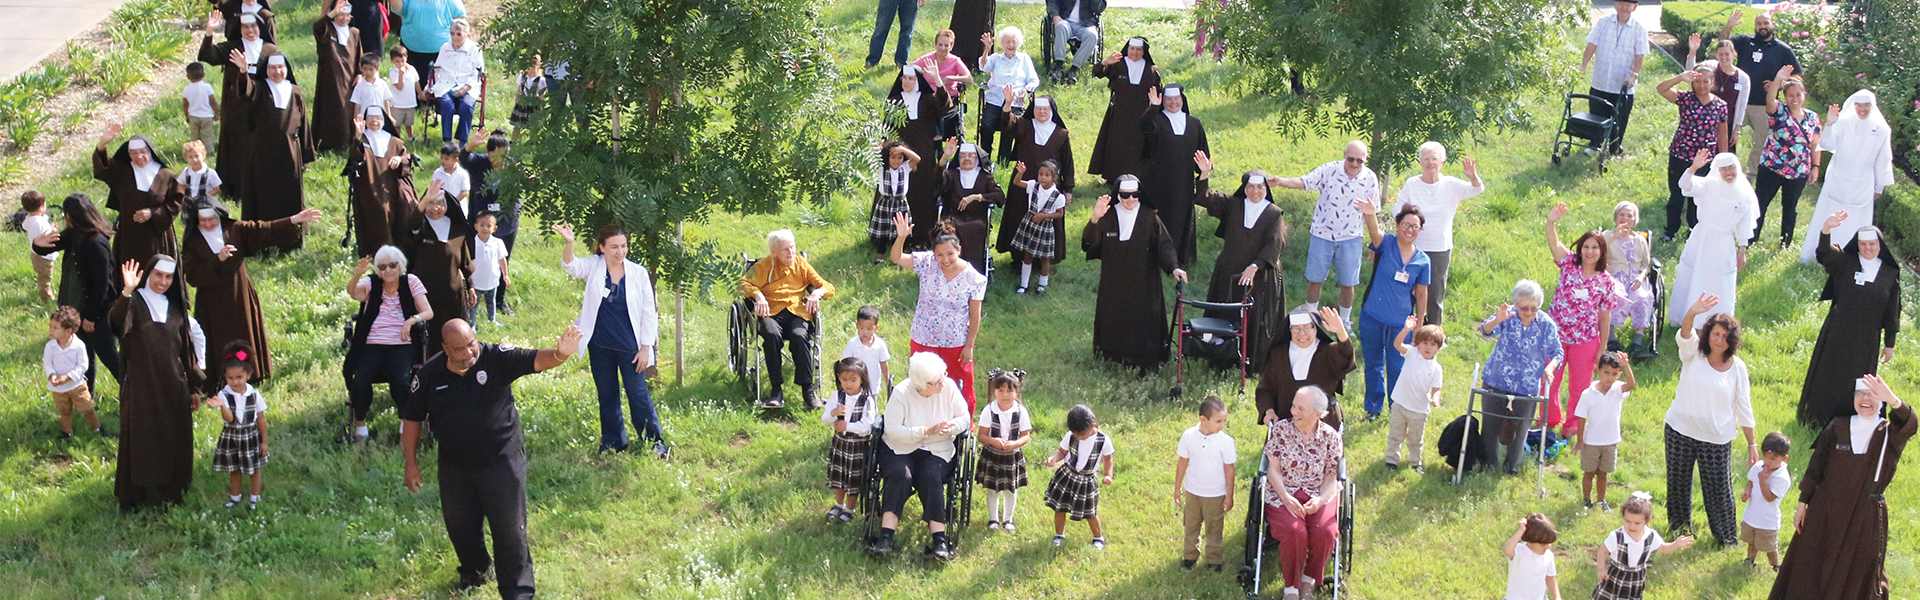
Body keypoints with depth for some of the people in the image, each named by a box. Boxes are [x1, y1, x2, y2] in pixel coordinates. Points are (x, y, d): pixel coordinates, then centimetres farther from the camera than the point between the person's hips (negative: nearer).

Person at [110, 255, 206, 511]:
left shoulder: (175, 308, 8)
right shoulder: (134, 303, -8)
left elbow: (186, 349, 13)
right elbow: (117, 324, -32)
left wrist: (192, 388, 14)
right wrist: (126, 292, -47)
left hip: (173, 387, 5)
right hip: (141, 386, -5)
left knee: (173, 441, 12)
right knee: (140, 440, 2)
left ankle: (170, 489, 27)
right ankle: (134, 496, 14)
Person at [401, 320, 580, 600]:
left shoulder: (496, 358, -17)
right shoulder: (429, 375, -8)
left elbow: (536, 360, -29)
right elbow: (412, 418, 3)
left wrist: (559, 354, -53)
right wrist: (411, 463, 3)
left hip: (501, 460, -3)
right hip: (455, 467, 3)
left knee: (510, 528, 0)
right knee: (459, 525, 19)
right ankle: (474, 571, 47)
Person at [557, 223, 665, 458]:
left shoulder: (638, 273, -8)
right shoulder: (594, 266, -4)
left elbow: (648, 313, -3)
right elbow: (571, 266, -24)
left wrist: (645, 348, -6)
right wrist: (569, 243, -45)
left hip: (630, 348, -2)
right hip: (600, 347, 2)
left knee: (639, 394, 1)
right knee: (607, 395, 14)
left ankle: (656, 442, 14)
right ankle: (613, 441, 28)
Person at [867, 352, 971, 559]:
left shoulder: (949, 387, -4)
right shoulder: (901, 393, -12)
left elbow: (964, 417, 4)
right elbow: (892, 430, -15)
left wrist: (950, 427, -19)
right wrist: (927, 431, -22)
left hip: (937, 450, 1)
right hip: (900, 447, -1)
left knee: (931, 477, -30)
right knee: (899, 474, -32)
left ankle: (939, 539, -32)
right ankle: (885, 536, -35)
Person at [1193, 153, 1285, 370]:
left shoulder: (1275, 214, 0)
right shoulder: (1232, 206, 7)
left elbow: (1274, 244, -12)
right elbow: (1204, 198, -2)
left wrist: (1254, 267, -24)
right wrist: (1205, 175, -19)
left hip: (1260, 277, -2)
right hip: (1228, 275, 2)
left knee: (1255, 322, -1)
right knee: (1225, 320, 6)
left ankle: (1255, 364, 9)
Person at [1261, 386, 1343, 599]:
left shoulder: (1330, 436, 3)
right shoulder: (1280, 429, 1)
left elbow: (1331, 478, 4)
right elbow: (1273, 470, -1)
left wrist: (1320, 500, -16)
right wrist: (1286, 498, -16)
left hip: (1318, 496, 1)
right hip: (1283, 495, -1)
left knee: (1325, 533, -29)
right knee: (1294, 532, -31)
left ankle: (1309, 579, 0)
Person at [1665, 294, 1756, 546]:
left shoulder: (1737, 367, -4)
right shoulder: (1693, 353, -7)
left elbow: (1744, 407, 1)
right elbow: (1683, 337, -31)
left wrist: (1752, 443, 0)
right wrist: (1691, 314, -53)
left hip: (1716, 437, -1)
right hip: (1680, 430, 1)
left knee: (1718, 487, 3)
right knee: (1678, 480, 16)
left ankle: (1725, 535, 22)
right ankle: (1679, 524, 39)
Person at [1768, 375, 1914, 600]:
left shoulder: (1890, 433, -9)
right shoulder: (1838, 427, -4)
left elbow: (1908, 423, -33)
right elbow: (1816, 465, 2)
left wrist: (1892, 400, -53)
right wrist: (1803, 502, 3)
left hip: (1865, 518, -1)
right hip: (1826, 512, 1)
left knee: (1858, 579, 13)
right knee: (1811, 568, 14)